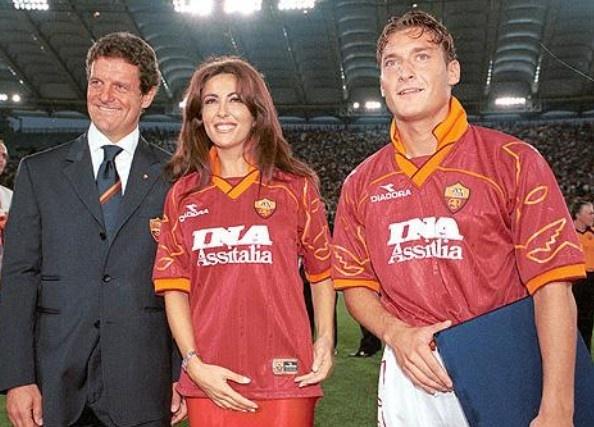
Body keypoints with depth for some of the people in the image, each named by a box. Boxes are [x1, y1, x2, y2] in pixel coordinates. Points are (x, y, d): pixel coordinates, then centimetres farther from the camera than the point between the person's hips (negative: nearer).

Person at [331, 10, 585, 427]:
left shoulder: (513, 161, -6)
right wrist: (395, 333, -12)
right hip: (410, 374, 3)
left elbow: (551, 283, -12)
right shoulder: (362, 184, 5)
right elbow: (356, 283, 10)